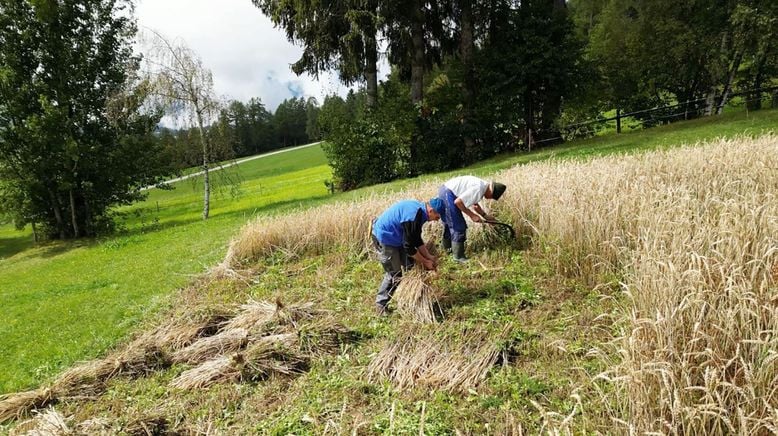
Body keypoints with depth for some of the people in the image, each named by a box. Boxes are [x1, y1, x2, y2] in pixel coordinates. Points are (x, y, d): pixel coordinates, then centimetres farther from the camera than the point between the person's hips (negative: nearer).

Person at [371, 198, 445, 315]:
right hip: (384, 237, -10)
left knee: (410, 267, 11)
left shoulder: (419, 210, -1)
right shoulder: (413, 216, -31)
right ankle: (381, 306, 11)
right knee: (394, 274, -3)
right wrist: (424, 261, -12)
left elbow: (417, 239, 9)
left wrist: (428, 256, 4)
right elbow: (409, 246, -24)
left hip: (395, 236, 10)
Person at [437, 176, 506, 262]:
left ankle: (448, 248, 43)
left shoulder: (482, 185, 8)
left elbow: (474, 204, 20)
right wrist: (472, 215, -14)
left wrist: (485, 215, 13)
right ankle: (459, 257, 2)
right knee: (458, 227, -5)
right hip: (448, 194, -10)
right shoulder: (478, 189, -22)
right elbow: (458, 201, -23)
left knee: (449, 224, 25)